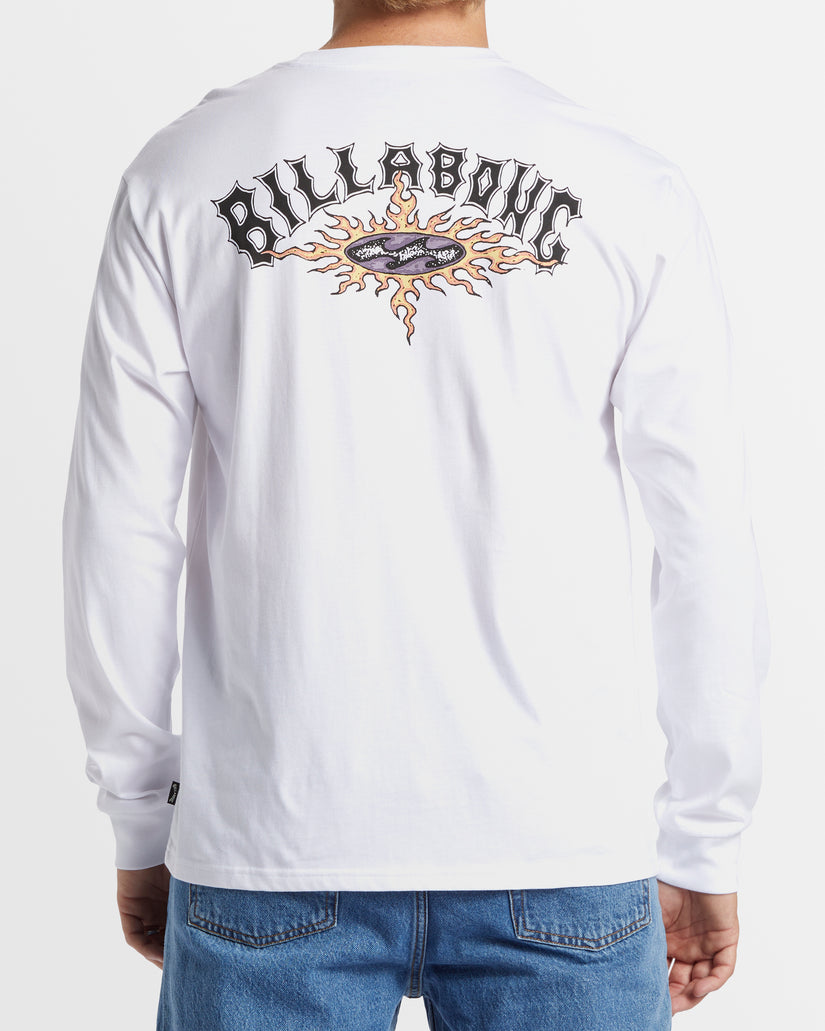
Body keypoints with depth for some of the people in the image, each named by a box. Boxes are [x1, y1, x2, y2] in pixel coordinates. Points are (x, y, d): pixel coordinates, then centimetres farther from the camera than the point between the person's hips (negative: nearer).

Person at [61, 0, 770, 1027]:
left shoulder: (180, 170, -2)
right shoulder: (633, 189, -3)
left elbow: (118, 536, -1)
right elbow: (710, 547, -3)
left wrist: (141, 825, 10)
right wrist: (705, 846, 8)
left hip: (270, 850, 1)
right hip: (559, 840, 0)